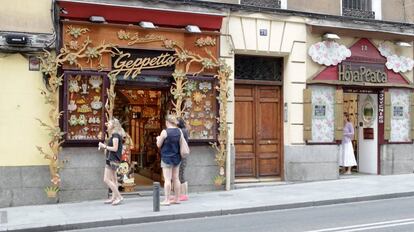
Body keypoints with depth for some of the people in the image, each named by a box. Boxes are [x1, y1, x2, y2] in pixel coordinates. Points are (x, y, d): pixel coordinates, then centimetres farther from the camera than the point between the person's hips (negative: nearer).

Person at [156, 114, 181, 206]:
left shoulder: (165, 132, -14)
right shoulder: (179, 131, 4)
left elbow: (159, 145, -6)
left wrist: (158, 138, 12)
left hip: (167, 158, -6)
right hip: (177, 157, 6)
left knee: (167, 179, -4)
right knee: (175, 178, 11)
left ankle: (167, 200, -2)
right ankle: (177, 198, 17)